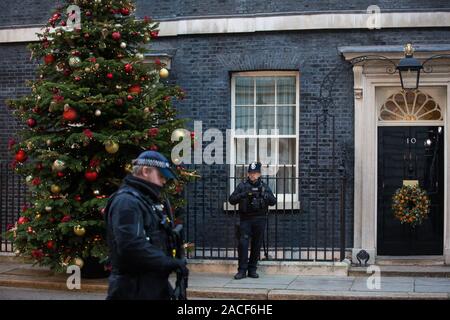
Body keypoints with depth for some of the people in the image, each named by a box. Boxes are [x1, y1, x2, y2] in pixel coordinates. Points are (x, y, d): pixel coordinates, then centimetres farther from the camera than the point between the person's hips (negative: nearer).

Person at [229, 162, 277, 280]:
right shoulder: (242, 186, 5)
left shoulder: (264, 187, 9)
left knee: (257, 245, 4)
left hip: (259, 220, 2)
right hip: (245, 219, -2)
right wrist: (243, 195, -17)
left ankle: (252, 270, 14)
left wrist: (264, 195, -18)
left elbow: (273, 201, 0)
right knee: (243, 243, -11)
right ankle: (242, 270, -6)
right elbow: (232, 200, -1)